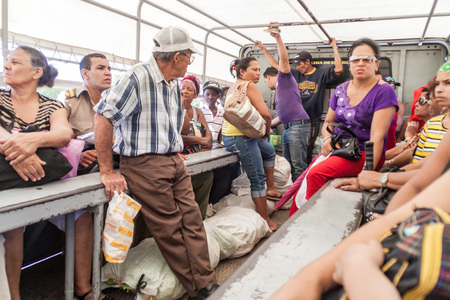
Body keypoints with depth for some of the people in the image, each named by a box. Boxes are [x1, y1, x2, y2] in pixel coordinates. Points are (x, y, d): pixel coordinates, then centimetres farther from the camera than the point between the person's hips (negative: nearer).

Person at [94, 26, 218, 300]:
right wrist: (107, 172, -16)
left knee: (193, 221, 5)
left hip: (175, 162, 8)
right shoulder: (139, 78, -13)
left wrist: (187, 104, 8)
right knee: (171, 231, -1)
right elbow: (103, 117, -17)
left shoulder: (175, 85, 13)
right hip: (145, 165, -8)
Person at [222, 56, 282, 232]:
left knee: (269, 151, 29)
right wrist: (267, 130, 2)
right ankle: (266, 221, 5)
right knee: (258, 179, -4)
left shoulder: (234, 87, 18)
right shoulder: (249, 85, -10)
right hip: (240, 138, -10)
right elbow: (265, 113, -18)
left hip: (231, 135, 10)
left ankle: (270, 189, 35)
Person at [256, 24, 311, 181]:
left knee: (299, 165, -10)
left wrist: (278, 37, -18)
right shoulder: (278, 90, 29)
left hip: (298, 126, -10)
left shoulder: (284, 78, 5)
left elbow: (284, 58, -10)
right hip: (287, 128, 10)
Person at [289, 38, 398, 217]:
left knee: (316, 173, -29)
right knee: (302, 182, -16)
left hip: (363, 154, -5)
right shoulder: (340, 90, 11)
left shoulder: (384, 92, -7)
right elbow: (328, 122, 21)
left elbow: (377, 136, -15)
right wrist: (328, 138, -3)